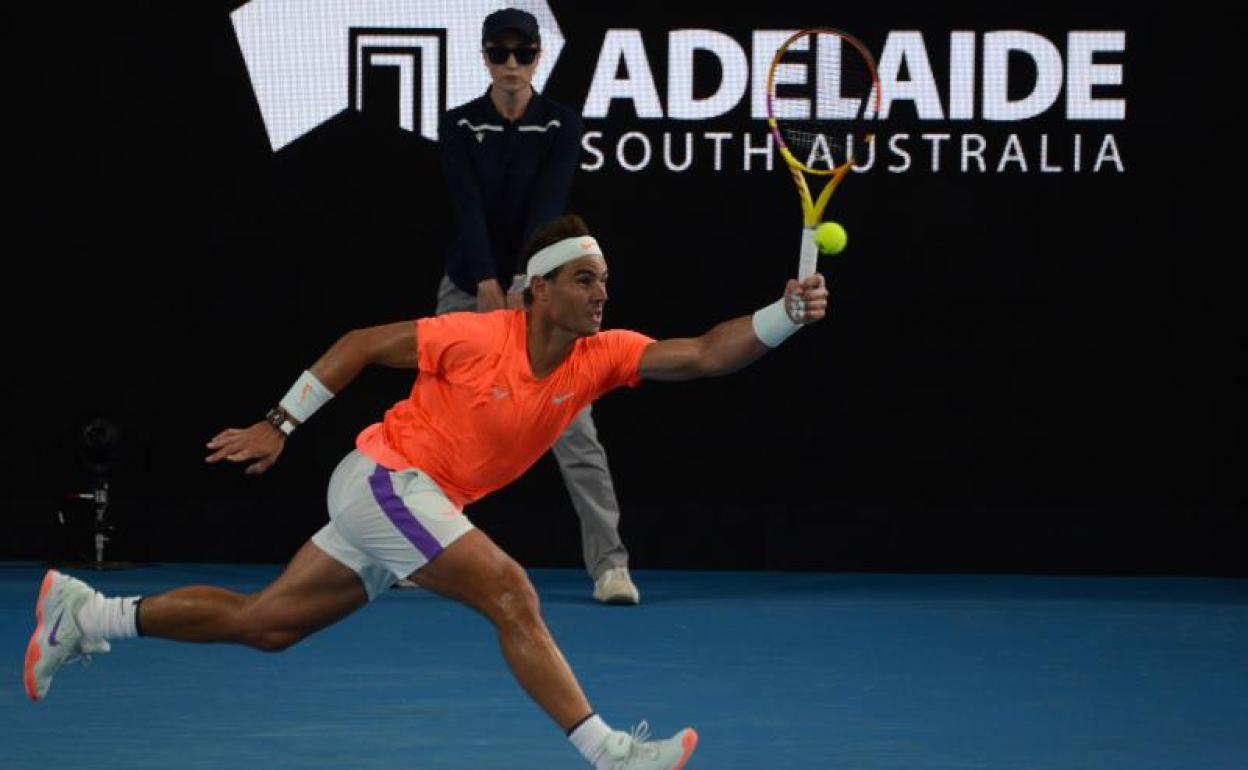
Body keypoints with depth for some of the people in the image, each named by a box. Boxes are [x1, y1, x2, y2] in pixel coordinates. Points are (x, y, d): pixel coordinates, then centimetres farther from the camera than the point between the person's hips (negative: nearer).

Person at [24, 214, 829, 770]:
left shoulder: (603, 355, -6)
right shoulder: (475, 337, -19)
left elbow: (706, 355, -16)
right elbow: (362, 345, -7)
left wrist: (786, 314, -32)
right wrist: (279, 426, -6)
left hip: (421, 503, 7)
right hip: (384, 475, -7)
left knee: (265, 624, 12)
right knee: (510, 593, -22)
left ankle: (87, 614, 22)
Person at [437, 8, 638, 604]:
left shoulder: (562, 126, -4)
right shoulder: (459, 126, -1)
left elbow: (547, 206, -16)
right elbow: (468, 205, -14)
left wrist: (522, 283, -29)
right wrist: (488, 283, -26)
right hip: (468, 288, 2)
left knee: (574, 430, -11)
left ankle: (609, 565, -13)